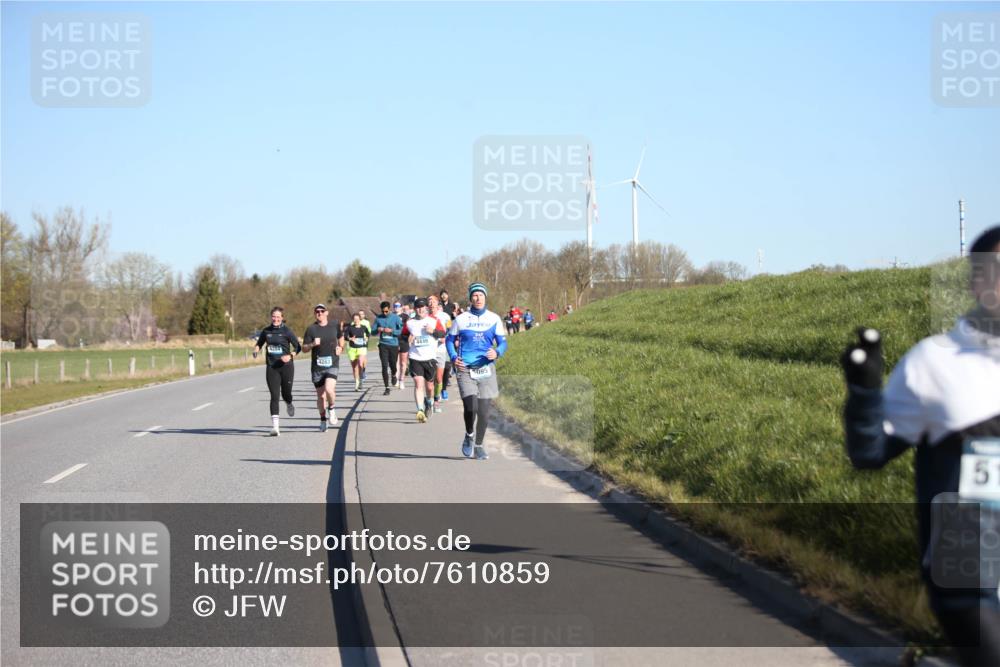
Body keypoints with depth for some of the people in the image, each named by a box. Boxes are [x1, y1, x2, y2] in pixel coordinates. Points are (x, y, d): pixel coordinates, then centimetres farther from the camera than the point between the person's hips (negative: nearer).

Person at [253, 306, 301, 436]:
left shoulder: (286, 331, -5)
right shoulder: (266, 331, 5)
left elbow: (298, 347, -2)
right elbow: (259, 344, 20)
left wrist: (290, 356, -19)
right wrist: (256, 350, -2)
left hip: (286, 366, -2)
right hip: (272, 367, 2)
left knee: (286, 394, 7)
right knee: (275, 396, -7)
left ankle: (289, 404, 47)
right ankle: (275, 426, -10)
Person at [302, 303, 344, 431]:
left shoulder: (335, 325, 4)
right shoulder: (311, 329, -1)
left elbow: (341, 336, 26)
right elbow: (304, 348, -1)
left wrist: (340, 347, 11)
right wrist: (312, 344, -19)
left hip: (332, 364, -1)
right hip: (317, 367, 1)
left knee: (329, 389, -23)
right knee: (320, 395, 7)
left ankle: (332, 409, 6)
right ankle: (323, 419, 26)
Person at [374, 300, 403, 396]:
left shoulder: (395, 318, -2)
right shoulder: (378, 318, 4)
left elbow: (401, 330, -4)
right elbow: (373, 332, 8)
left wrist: (391, 331, -17)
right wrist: (378, 330, -13)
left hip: (394, 345, -1)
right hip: (383, 345, 1)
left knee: (393, 365, 7)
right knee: (384, 366, -6)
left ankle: (393, 375, 45)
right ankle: (387, 388, -1)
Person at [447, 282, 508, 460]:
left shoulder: (494, 319, 5)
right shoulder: (461, 319, 3)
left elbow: (503, 342, 7)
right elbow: (450, 340, 14)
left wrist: (497, 353, -15)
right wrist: (454, 357, -3)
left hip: (486, 369, 2)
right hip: (465, 369, -2)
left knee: (484, 410, 2)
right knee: (470, 406, -16)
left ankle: (479, 446, 20)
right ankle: (469, 435, 13)